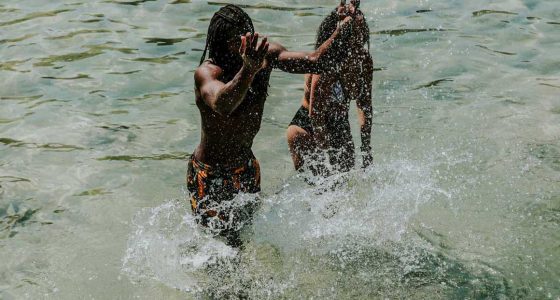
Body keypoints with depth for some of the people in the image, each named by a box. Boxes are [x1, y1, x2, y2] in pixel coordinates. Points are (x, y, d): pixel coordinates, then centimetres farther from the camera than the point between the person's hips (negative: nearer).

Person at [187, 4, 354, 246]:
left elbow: (315, 63, -6)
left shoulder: (265, 56, -8)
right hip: (209, 175, -7)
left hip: (247, 168, 7)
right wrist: (248, 70, -64)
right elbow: (222, 104, -47)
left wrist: (345, 27, -18)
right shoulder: (206, 72, -26)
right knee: (227, 245, -10)